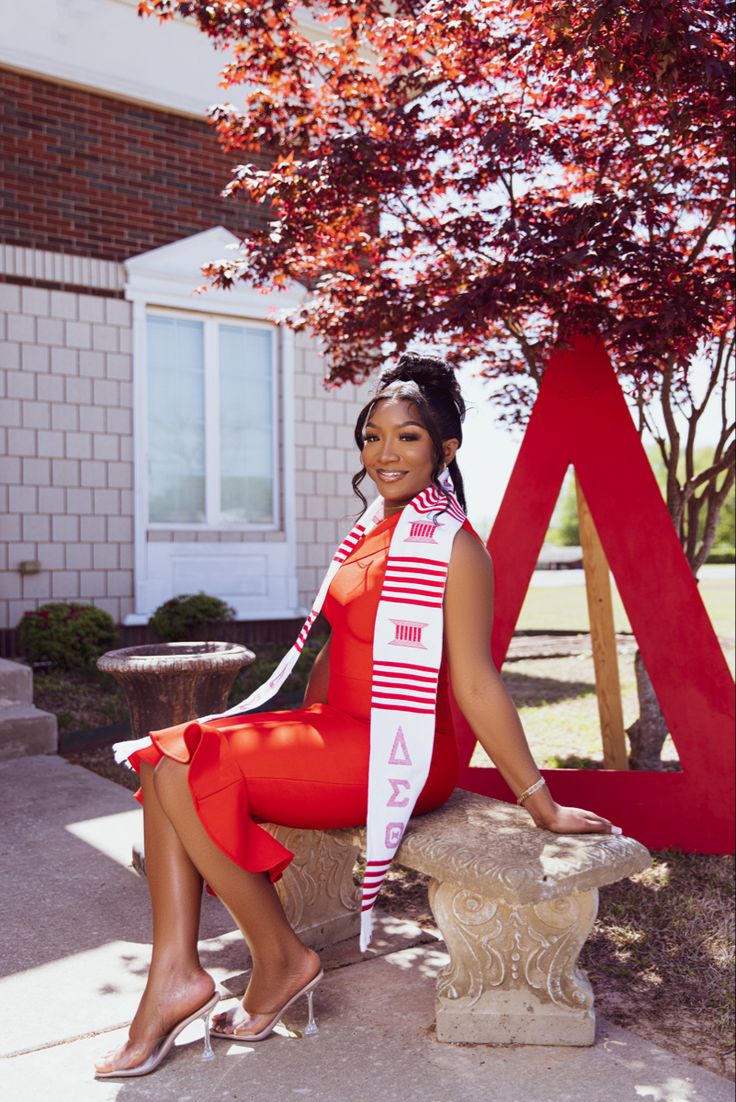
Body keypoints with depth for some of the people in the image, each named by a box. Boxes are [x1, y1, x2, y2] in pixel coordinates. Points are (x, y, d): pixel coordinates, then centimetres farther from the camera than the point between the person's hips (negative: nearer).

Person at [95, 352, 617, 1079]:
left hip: (402, 755, -9)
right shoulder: (373, 532, 14)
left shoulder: (451, 546, -13)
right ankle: (176, 973, -4)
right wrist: (295, 744, 15)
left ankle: (281, 959, 0)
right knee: (165, 758, -4)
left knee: (189, 773, -18)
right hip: (338, 733, 9)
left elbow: (476, 685, -14)